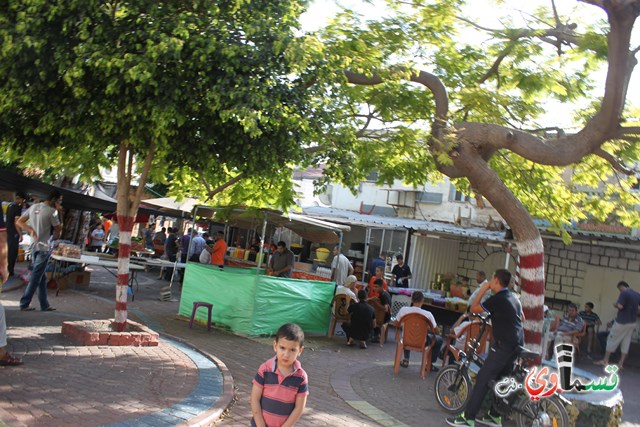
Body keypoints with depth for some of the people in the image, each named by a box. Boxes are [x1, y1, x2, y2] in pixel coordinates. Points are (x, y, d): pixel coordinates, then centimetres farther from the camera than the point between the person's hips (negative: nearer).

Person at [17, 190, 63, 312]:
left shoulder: (33, 207, 9)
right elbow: (58, 229, -7)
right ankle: (24, 304, 2)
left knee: (42, 277, 13)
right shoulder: (52, 211, -13)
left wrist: (31, 230, 1)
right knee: (36, 277, -1)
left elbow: (19, 222, 10)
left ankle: (45, 305, 17)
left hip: (33, 246, 8)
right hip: (44, 248, -8)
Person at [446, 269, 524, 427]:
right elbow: (521, 318, 29)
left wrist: (483, 289, 0)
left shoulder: (497, 299, -14)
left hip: (503, 346, -9)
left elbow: (474, 308, -8)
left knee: (483, 379, -9)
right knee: (499, 379, 18)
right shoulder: (514, 299, 15)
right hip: (517, 345, 9)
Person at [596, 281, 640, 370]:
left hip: (622, 322, -7)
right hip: (632, 323, 7)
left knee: (612, 340, 5)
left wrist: (615, 305, -4)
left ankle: (605, 361, 10)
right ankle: (621, 364, 9)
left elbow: (620, 306, -23)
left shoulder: (624, 293, -15)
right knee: (626, 343, 8)